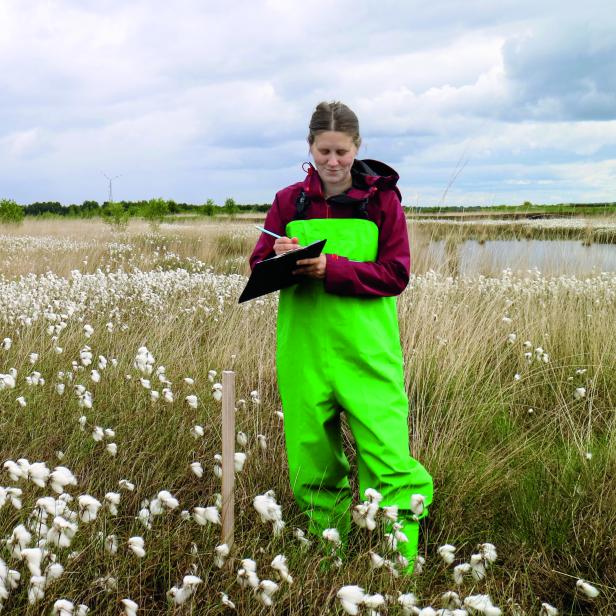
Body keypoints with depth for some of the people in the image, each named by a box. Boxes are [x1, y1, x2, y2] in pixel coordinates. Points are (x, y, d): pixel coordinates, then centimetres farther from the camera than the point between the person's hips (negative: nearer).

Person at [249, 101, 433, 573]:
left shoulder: (381, 197, 2)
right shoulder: (288, 201, 8)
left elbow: (396, 274, -5)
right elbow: (258, 269, 7)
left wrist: (333, 268, -18)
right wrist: (280, 260, -16)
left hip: (367, 348, -2)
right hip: (304, 349, 2)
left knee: (390, 461, -10)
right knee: (312, 463, 9)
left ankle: (400, 567, 2)